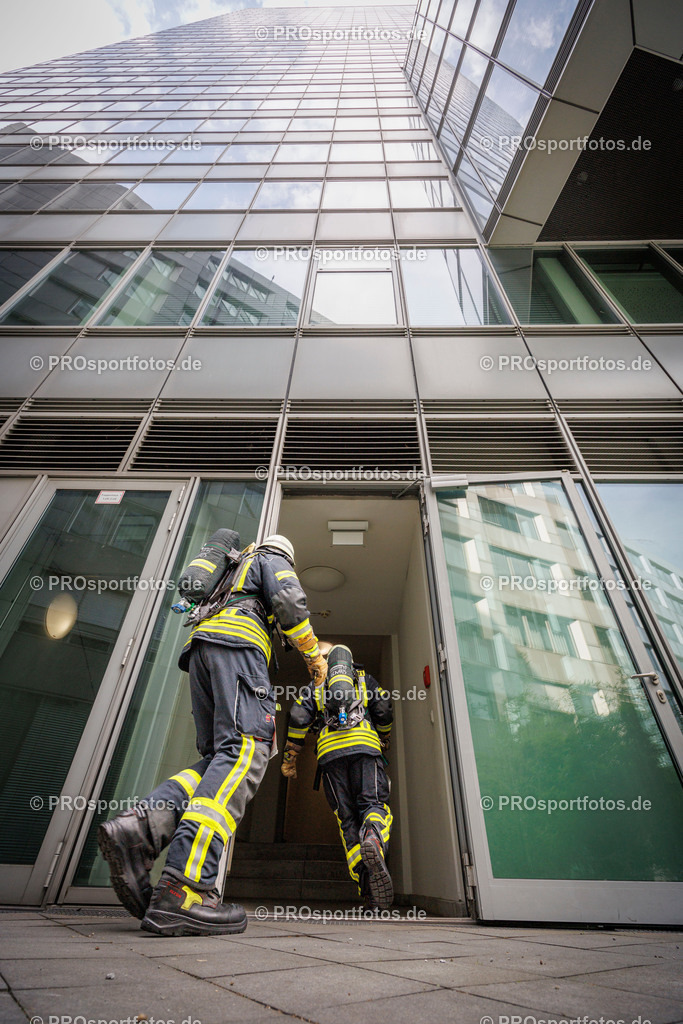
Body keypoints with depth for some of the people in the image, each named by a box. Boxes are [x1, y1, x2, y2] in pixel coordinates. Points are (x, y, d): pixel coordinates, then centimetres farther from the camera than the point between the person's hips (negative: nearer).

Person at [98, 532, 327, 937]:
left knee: (219, 758, 1)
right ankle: (183, 889, -36)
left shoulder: (233, 572, 41)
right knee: (245, 750, -22)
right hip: (237, 641, -9)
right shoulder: (272, 560, 18)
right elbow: (289, 600, -3)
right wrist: (314, 653, 5)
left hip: (201, 649, 9)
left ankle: (136, 828, -20)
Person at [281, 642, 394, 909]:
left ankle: (365, 880, -9)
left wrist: (289, 758, 15)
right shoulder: (365, 679, 24)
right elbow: (384, 710, 13)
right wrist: (383, 740, 31)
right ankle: (374, 842, -38)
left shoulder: (315, 687, 24)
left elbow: (298, 718, 8)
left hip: (330, 751, 1)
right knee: (374, 804, -6)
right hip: (364, 745, 0)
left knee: (347, 817, 5)